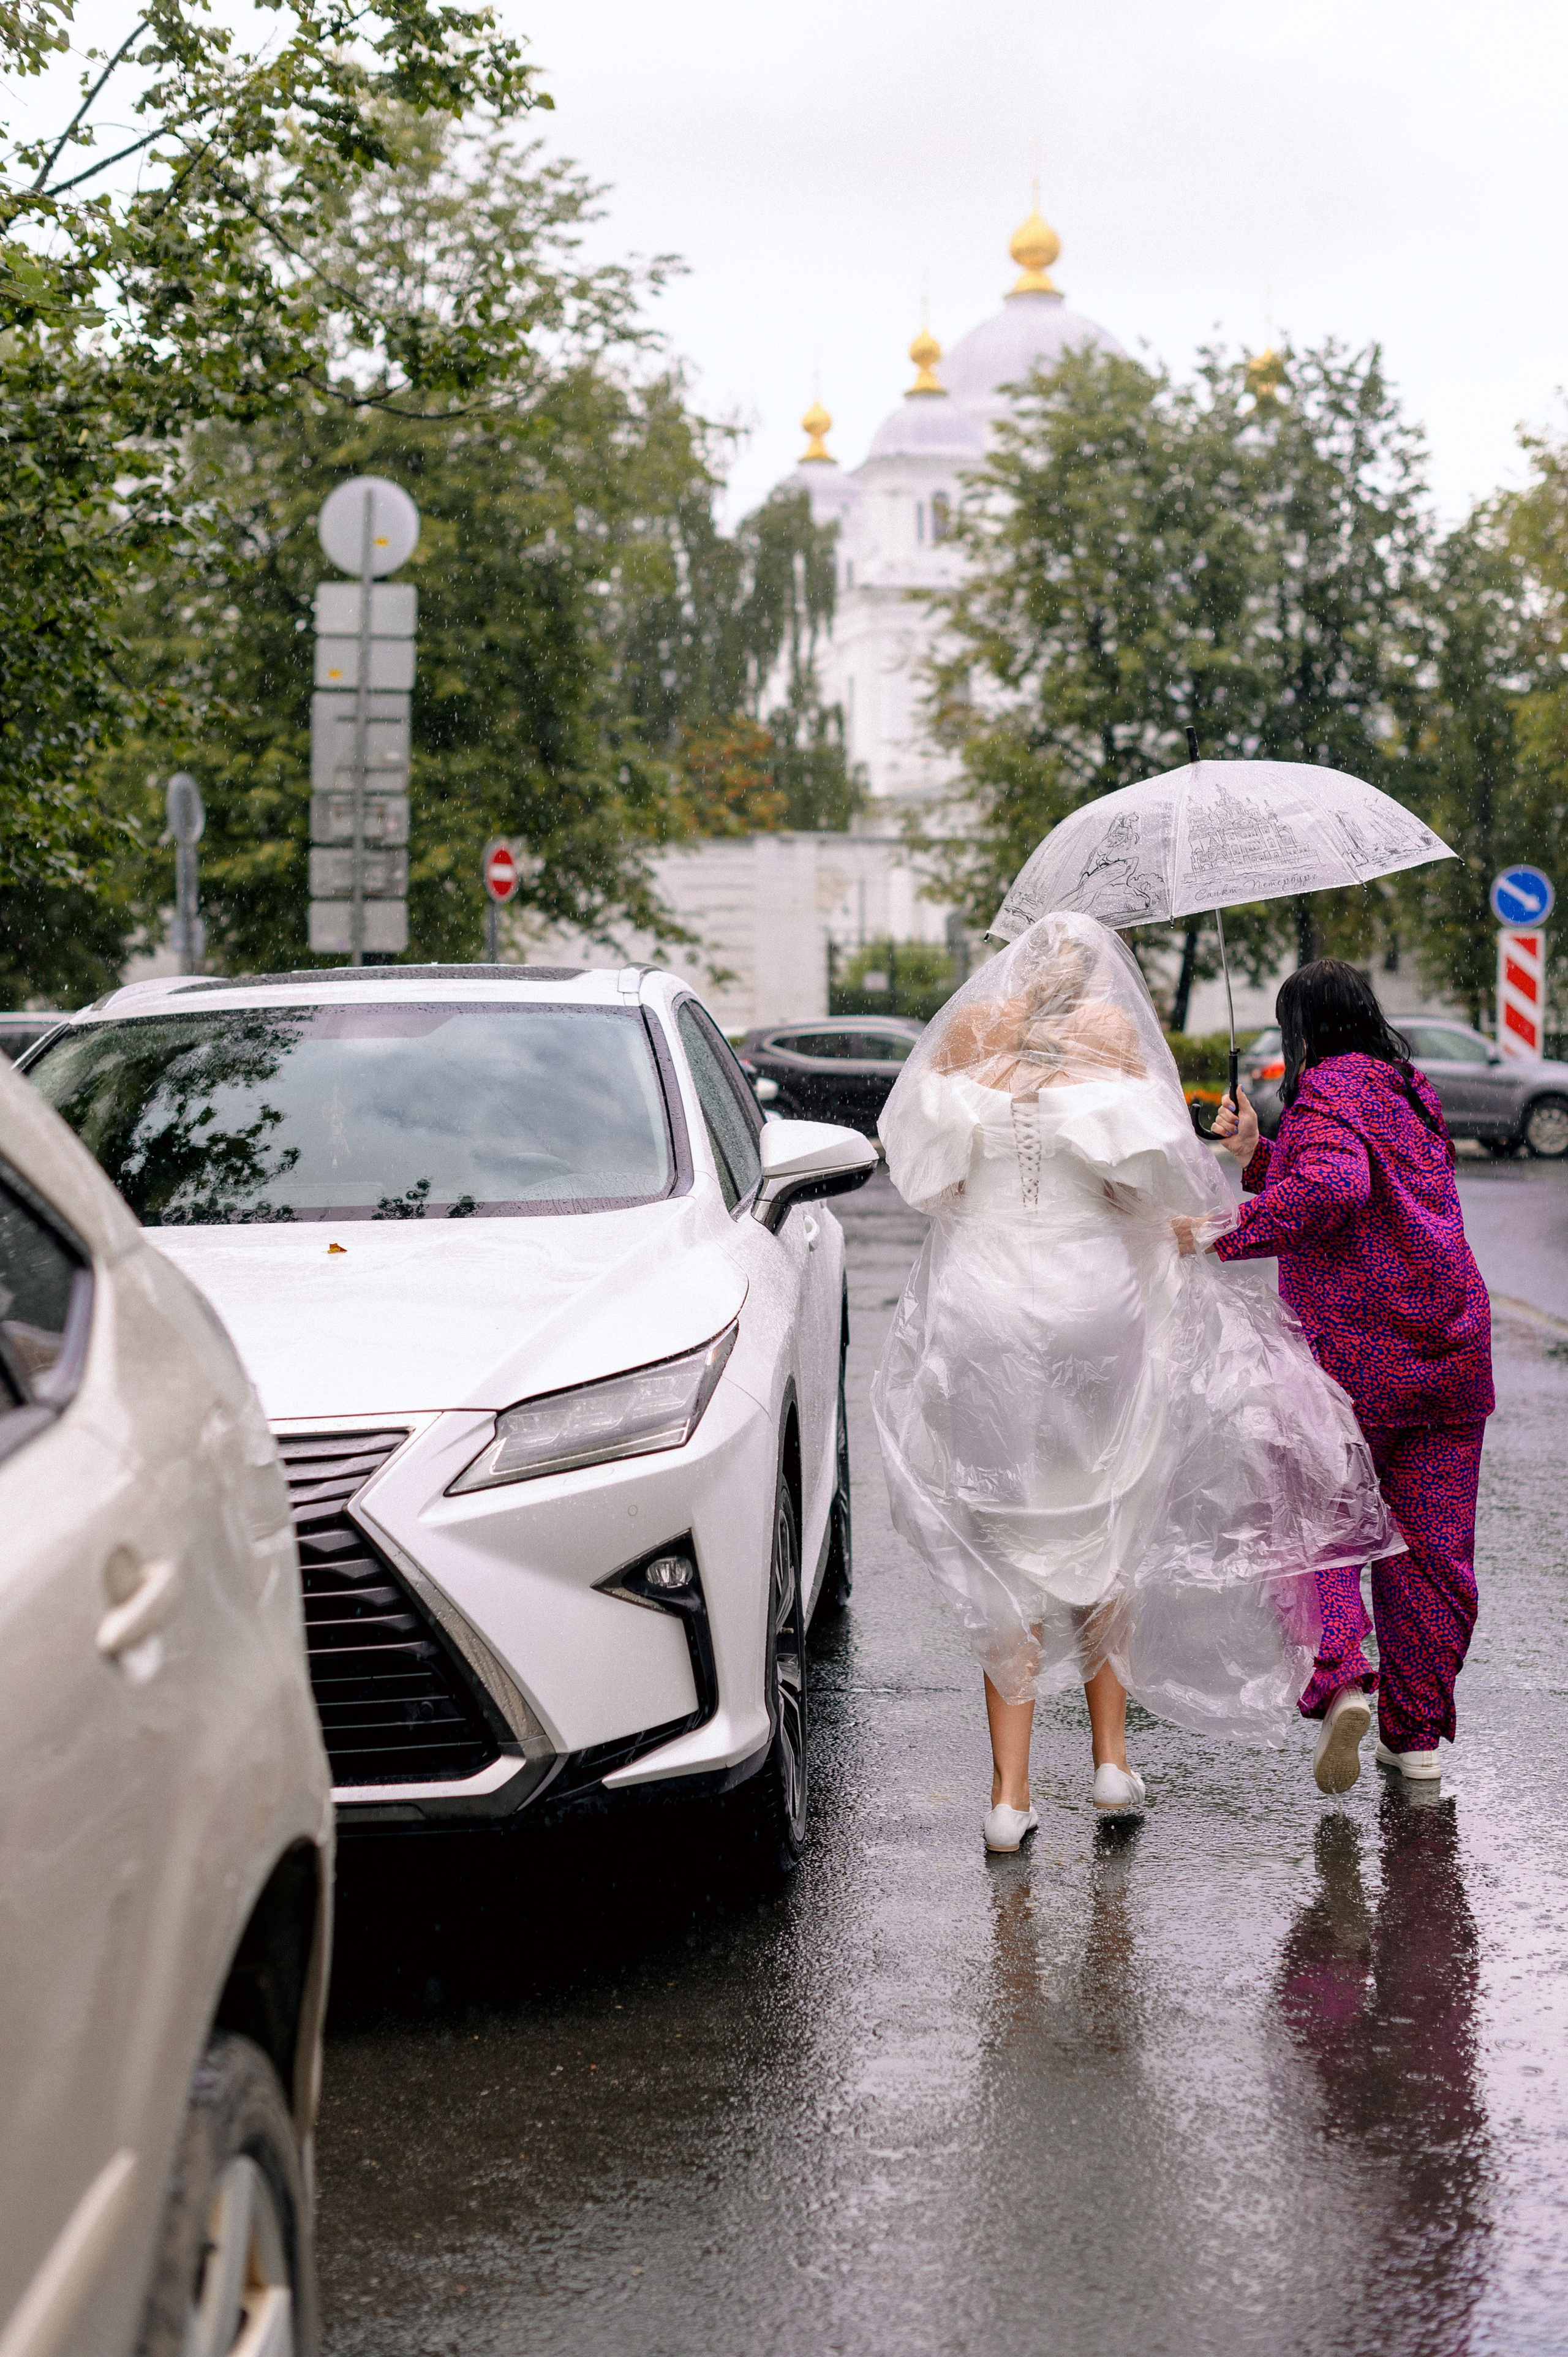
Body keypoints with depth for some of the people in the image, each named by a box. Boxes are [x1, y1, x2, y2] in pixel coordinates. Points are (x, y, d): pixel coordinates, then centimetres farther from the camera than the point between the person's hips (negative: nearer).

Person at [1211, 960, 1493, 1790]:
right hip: (1454, 1350, 7)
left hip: (1351, 1361, -7)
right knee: (1431, 1545, 10)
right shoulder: (1412, 1097, 17)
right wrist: (1256, 1154, 17)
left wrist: (1228, 1233, -28)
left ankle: (1339, 1681, -14)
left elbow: (1334, 1190, -30)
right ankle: (1416, 1731, 15)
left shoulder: (1325, 1103, -9)